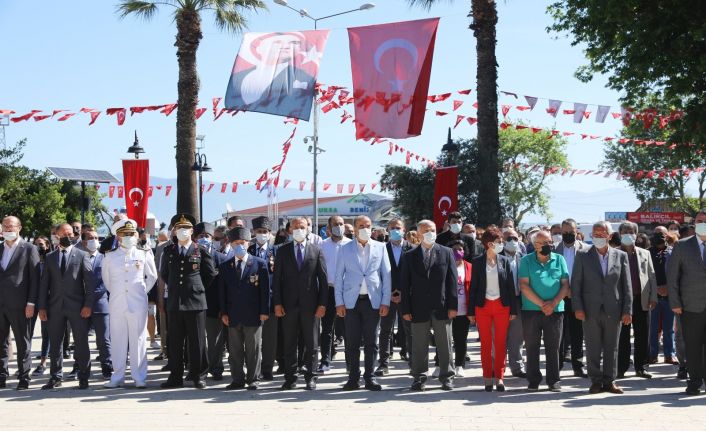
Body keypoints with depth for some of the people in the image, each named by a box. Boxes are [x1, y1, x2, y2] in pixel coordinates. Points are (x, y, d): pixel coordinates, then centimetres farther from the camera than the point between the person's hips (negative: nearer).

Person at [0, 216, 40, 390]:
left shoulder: (29, 249, 0)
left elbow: (35, 278, -4)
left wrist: (31, 303, -10)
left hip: (18, 304, -4)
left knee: (23, 342, 2)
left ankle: (24, 378, 7)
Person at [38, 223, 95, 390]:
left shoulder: (82, 255, 4)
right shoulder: (50, 257, 12)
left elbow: (90, 281, -1)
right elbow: (44, 283, 9)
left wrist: (88, 304, -10)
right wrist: (42, 307, 1)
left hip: (77, 307, -2)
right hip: (55, 307, 3)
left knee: (81, 343, 0)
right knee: (55, 343, 7)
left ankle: (84, 377, 9)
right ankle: (56, 377, 16)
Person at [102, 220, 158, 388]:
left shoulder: (144, 255, 4)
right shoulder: (110, 257, 5)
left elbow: (152, 276, 16)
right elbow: (106, 279, 20)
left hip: (138, 304, -1)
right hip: (116, 305, 1)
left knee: (138, 340, 1)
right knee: (118, 340, 4)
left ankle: (139, 378, 6)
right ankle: (118, 377, 11)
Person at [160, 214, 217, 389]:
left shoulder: (201, 251, 2)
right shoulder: (168, 251, 10)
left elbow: (210, 275, 8)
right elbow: (164, 273, 23)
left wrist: (199, 289, 9)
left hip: (195, 302, -3)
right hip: (174, 303, 3)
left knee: (197, 341, 1)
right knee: (175, 342, 5)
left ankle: (198, 376, 9)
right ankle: (175, 377, 12)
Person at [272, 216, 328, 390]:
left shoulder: (316, 250, 5)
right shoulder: (283, 251, 6)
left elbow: (323, 278, 3)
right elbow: (277, 278, 4)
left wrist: (322, 304, -4)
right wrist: (277, 303, -4)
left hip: (310, 304, 0)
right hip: (289, 304, 0)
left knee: (312, 343, 4)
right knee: (289, 343, 5)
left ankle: (310, 377, 12)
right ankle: (290, 377, 12)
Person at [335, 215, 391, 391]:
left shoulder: (380, 248, 8)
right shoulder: (345, 250, 7)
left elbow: (386, 275, 7)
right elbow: (338, 277, 7)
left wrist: (385, 302, 0)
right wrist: (339, 302, -1)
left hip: (373, 301, 0)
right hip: (351, 301, 0)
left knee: (371, 342, 3)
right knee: (352, 342, 1)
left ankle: (369, 378, 10)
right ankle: (353, 378, 8)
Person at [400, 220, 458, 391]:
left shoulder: (446, 253, 5)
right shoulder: (409, 256, 6)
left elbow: (452, 281, 2)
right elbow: (404, 285, 3)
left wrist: (453, 306, -5)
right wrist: (406, 310, -4)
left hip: (442, 308, 0)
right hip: (419, 310, 0)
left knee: (445, 345, 5)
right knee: (419, 347, 5)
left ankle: (446, 377, 15)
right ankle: (419, 377, 15)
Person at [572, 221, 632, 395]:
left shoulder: (621, 256, 6)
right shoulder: (582, 256, 3)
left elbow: (627, 285, 5)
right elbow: (575, 283, 1)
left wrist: (627, 310, -1)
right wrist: (578, 308, -8)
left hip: (613, 311, 1)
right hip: (591, 311, -1)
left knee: (612, 348, 6)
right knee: (593, 348, 3)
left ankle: (609, 381, 15)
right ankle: (596, 381, 11)